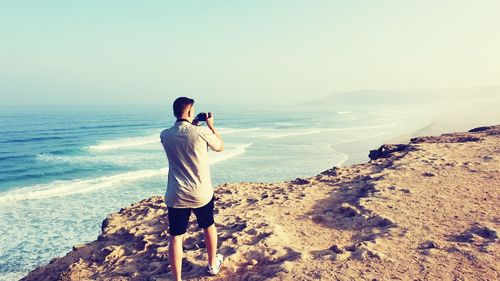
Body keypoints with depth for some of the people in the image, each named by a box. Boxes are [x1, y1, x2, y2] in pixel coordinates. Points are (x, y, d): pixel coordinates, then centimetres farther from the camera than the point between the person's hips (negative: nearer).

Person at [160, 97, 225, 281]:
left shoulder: (165, 135, -2)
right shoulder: (202, 132, -13)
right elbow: (220, 147, 7)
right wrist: (211, 126, 16)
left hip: (176, 195, 1)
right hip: (201, 193, -1)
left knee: (176, 237, 7)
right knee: (208, 226, 24)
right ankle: (213, 264, 42)